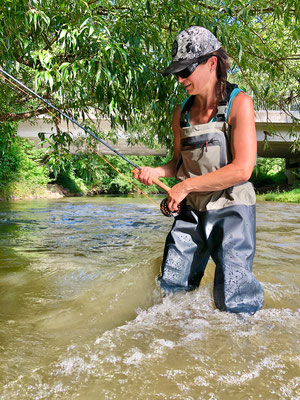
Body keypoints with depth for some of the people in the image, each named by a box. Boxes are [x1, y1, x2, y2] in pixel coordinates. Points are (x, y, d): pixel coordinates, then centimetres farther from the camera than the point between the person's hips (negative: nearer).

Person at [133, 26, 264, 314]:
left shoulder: (239, 103, -9)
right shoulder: (181, 113, 8)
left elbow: (242, 170, -17)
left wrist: (186, 186, -16)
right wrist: (156, 172, -3)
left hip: (230, 211, -5)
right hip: (190, 212, 5)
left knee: (233, 303, -6)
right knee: (171, 288, 10)